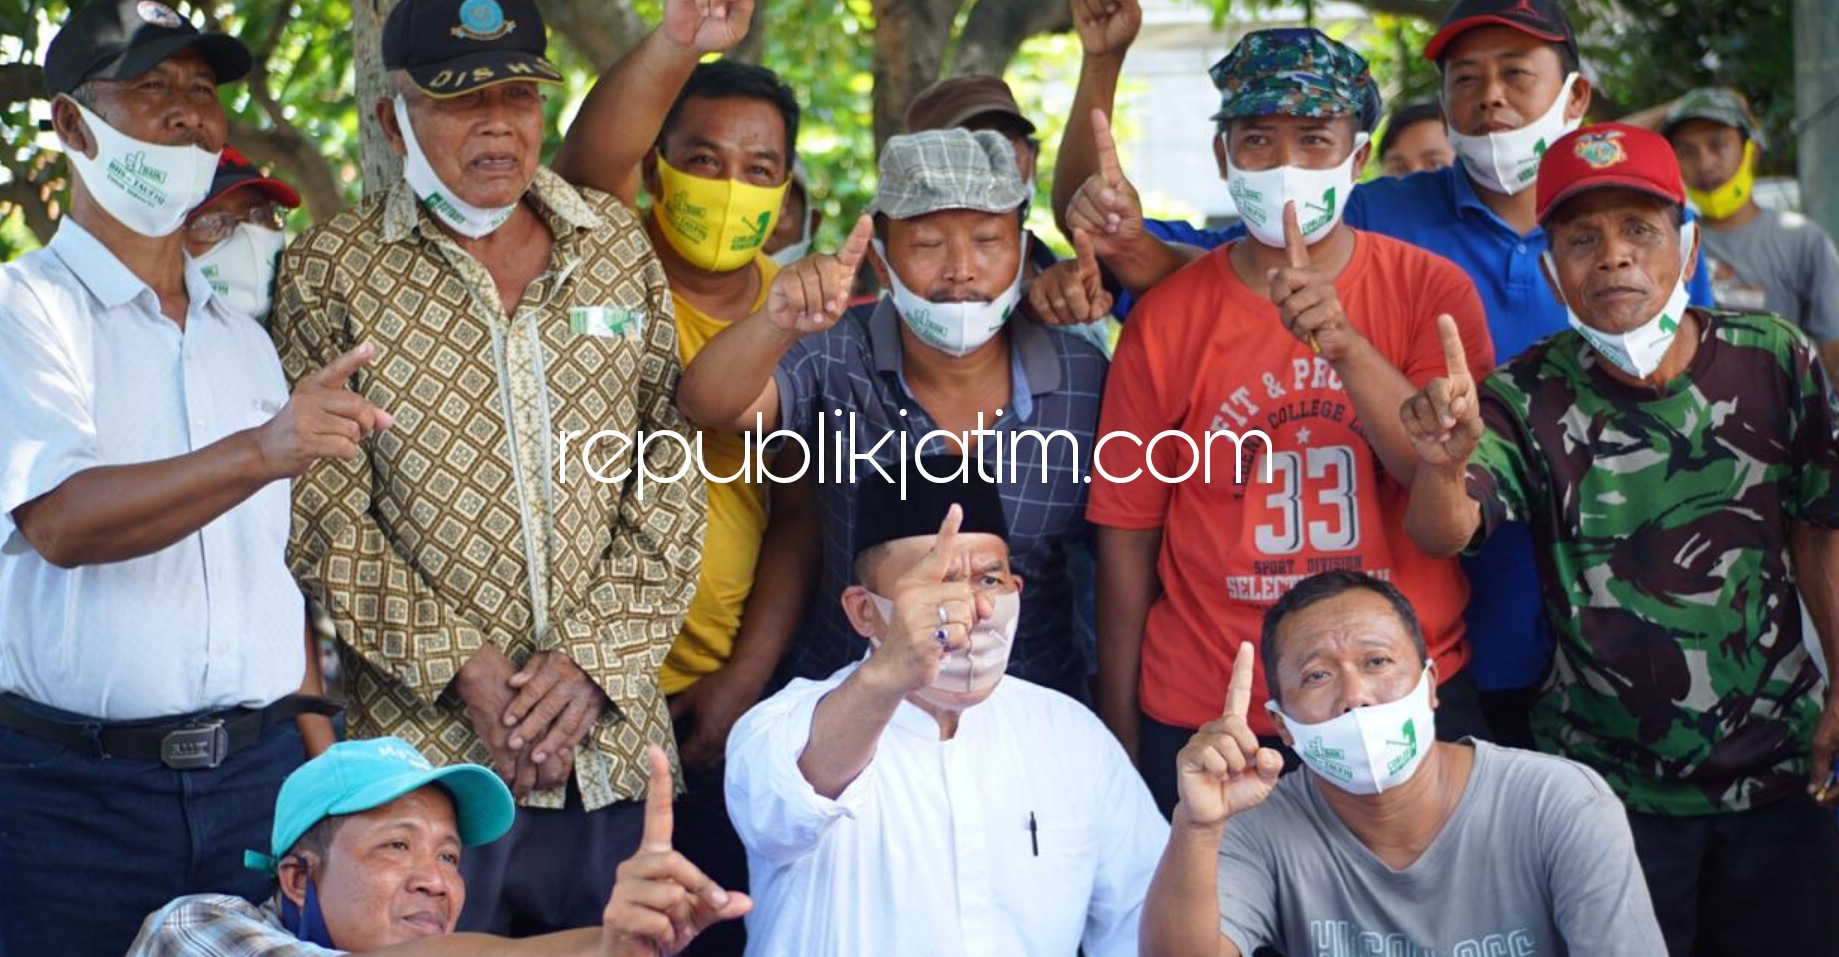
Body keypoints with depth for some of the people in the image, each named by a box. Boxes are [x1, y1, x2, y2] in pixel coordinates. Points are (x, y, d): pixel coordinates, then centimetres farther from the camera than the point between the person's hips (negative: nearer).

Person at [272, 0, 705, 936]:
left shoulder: (616, 244, 9)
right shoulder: (331, 270, 1)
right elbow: (325, 516, -4)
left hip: (609, 743, 3)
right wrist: (459, 667, -12)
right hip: (422, 742, -3)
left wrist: (591, 656, -5)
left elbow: (671, 473, 6)